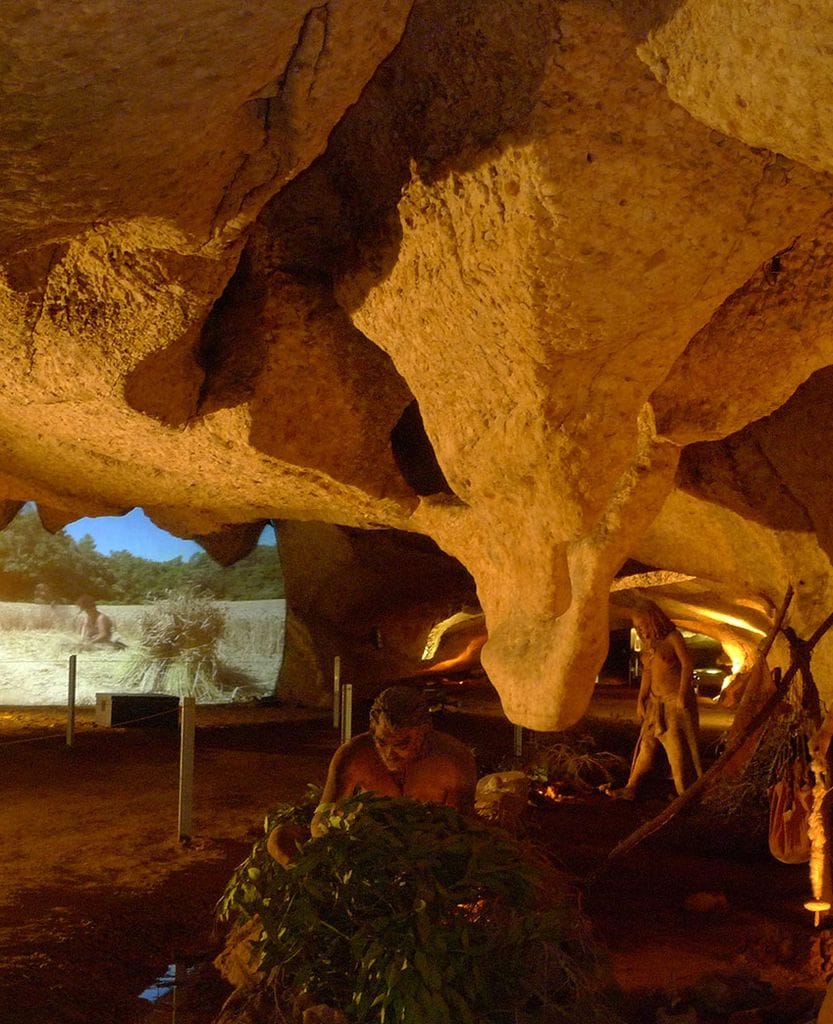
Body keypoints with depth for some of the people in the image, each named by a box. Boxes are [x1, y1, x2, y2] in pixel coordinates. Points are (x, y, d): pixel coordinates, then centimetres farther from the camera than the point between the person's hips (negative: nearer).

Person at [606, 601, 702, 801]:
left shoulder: (672, 637, -8)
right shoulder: (648, 644, 11)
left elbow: (688, 665, -11)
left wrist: (682, 694, -18)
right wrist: (640, 700, 10)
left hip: (675, 700, -7)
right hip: (655, 701, 7)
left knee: (677, 746, -5)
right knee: (647, 745, 7)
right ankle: (630, 788, 8)